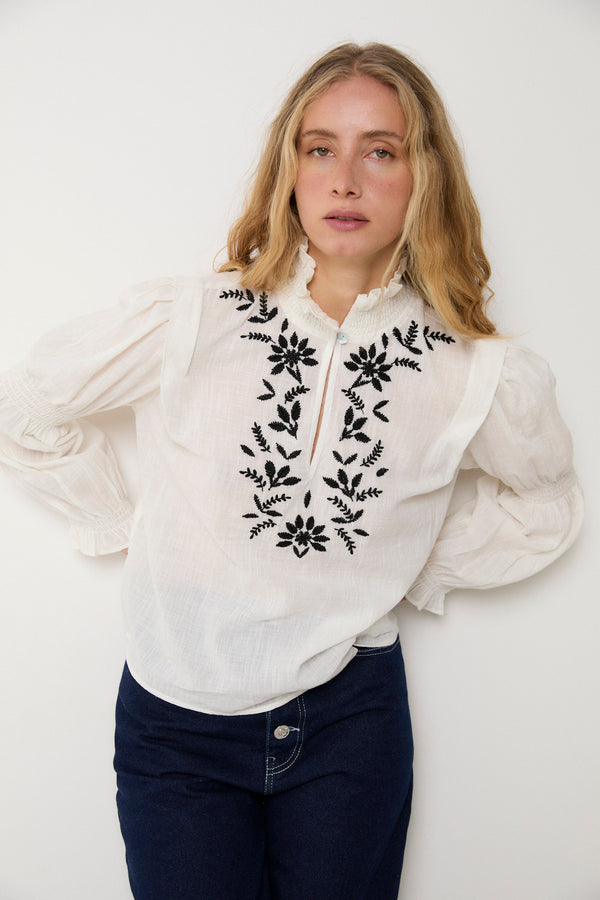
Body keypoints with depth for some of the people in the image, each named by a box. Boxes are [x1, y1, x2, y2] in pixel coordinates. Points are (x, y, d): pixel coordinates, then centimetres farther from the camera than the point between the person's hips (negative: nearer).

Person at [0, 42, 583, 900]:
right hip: (176, 720, 0)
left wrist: (415, 572, 4)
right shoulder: (187, 322, -13)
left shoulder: (475, 375, -9)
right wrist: (123, 523, 1)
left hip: (352, 721, 1)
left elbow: (547, 505, 11)